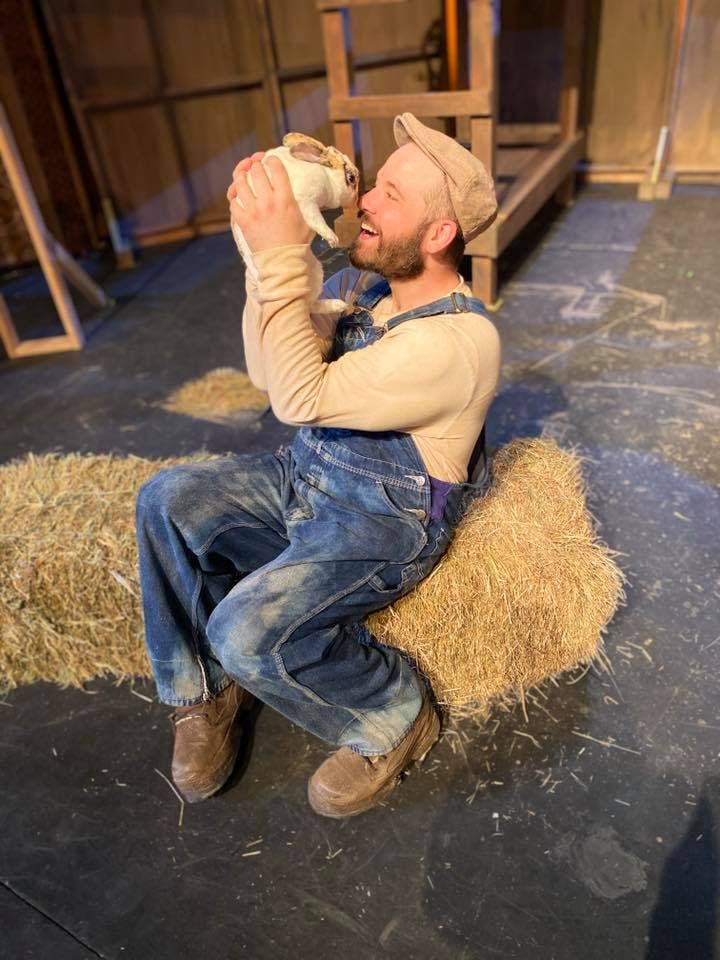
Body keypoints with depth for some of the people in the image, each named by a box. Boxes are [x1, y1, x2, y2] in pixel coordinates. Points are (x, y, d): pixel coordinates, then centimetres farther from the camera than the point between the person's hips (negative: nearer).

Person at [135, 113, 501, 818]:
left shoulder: (461, 338, -25)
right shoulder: (363, 282, 2)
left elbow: (304, 398, -30)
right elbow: (269, 373, 0)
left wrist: (281, 259, -29)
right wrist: (265, 257, -10)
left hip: (385, 523, -8)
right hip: (306, 479, 8)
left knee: (250, 630, -27)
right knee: (166, 500, -6)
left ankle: (395, 721, 3)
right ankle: (205, 693, 8)